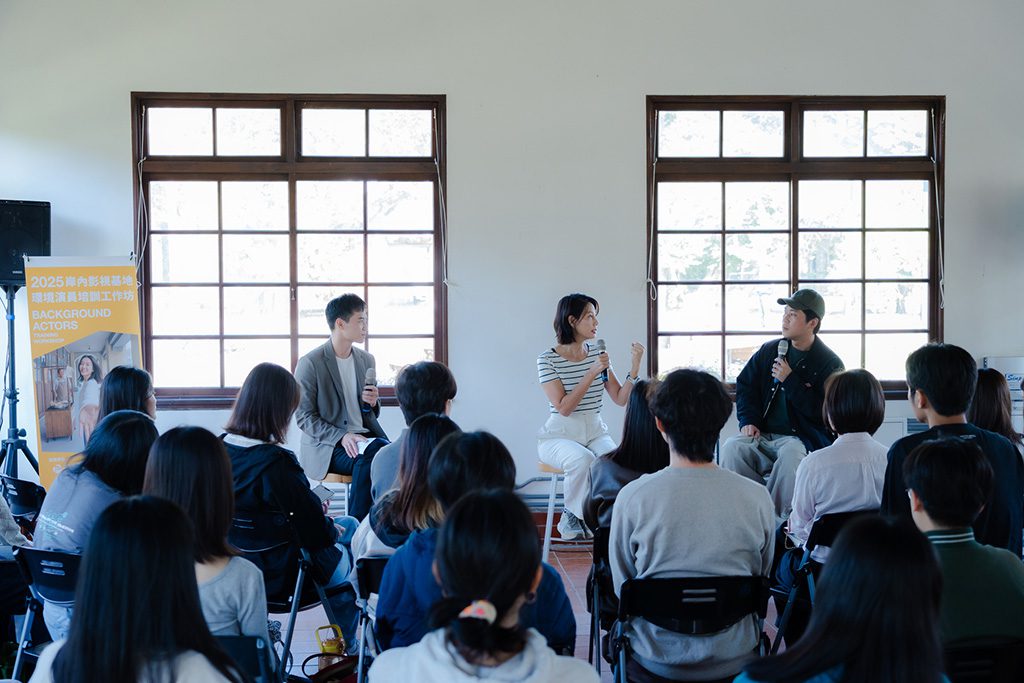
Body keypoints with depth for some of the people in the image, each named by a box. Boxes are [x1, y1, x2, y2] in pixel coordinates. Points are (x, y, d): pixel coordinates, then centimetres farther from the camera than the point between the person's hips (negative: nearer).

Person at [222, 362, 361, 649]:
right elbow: (317, 533, -23)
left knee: (349, 525, 27)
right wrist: (333, 528, -1)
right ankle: (346, 646, 40)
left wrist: (311, 509, 7)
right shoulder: (276, 463, -31)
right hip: (280, 575, -7)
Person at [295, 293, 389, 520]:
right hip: (327, 446, -5)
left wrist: (371, 403, -2)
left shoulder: (367, 360, 15)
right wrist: (341, 437, -20)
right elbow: (304, 417, -7)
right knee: (372, 452, -33)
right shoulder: (310, 363, -4)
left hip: (365, 437, 5)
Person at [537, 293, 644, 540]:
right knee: (582, 459, -36)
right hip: (559, 436, -4)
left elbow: (621, 399, 3)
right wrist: (591, 374, -21)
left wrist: (634, 367, -10)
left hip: (595, 433, 4)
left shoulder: (597, 353, 8)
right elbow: (564, 408, -18)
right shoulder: (548, 360, -8)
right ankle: (572, 516, -9)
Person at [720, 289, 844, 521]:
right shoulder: (768, 351, 13)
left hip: (802, 437, -4)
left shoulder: (830, 363, -1)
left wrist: (789, 380, -13)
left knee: (791, 454, -38)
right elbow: (745, 386, 18)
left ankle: (782, 518, -26)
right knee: (731, 448, -26)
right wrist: (748, 421, 2)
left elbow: (821, 411, -9)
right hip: (762, 434, 4)